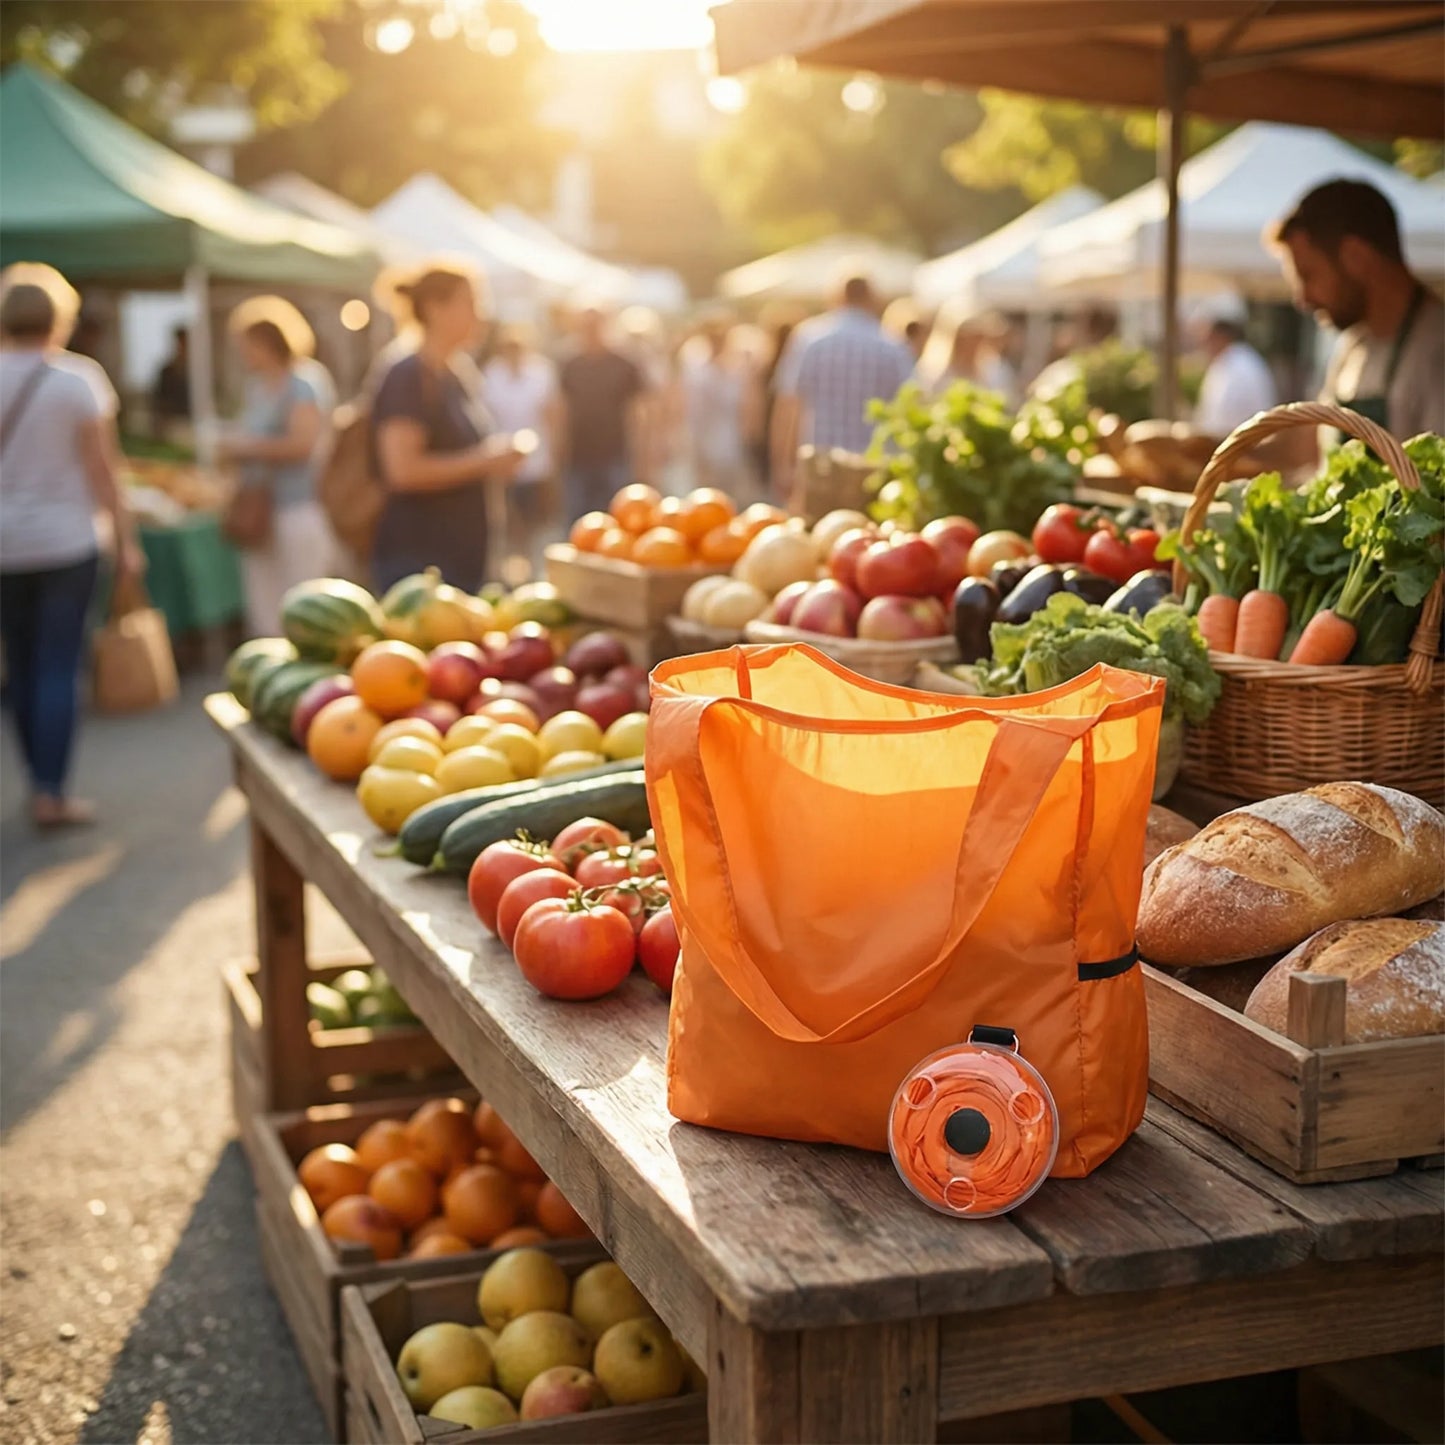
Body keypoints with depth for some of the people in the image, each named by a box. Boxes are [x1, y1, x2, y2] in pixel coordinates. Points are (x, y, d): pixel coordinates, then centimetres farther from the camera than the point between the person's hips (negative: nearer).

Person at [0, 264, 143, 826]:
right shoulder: (77, 380, -7)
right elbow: (102, 470, -6)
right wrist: (126, 541, 0)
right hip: (65, 542, -3)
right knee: (59, 667, -1)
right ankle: (52, 794, -4)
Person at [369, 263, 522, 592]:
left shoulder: (459, 373, 14)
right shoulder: (407, 377, -12)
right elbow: (403, 469, -24)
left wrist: (498, 460, 8)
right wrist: (484, 461, -16)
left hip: (464, 556, 9)